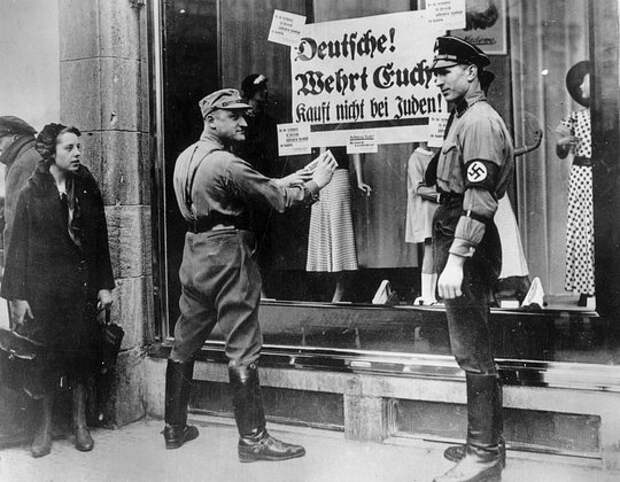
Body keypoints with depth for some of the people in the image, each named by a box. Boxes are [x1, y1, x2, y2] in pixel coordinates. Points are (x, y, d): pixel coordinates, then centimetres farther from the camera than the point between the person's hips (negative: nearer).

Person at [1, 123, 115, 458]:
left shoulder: (87, 191, 5)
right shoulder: (31, 193, -3)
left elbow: (100, 241, 7)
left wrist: (105, 285, 2)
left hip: (81, 285, 2)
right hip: (43, 288, -2)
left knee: (81, 354, 6)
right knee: (45, 357, 5)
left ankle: (80, 422, 20)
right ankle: (45, 425, 20)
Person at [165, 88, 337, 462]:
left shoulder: (185, 158, 11)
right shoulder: (225, 163, -16)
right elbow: (277, 199, -15)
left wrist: (282, 182, 15)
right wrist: (315, 183, -1)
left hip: (195, 254, 9)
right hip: (228, 256, -9)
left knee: (185, 344, 14)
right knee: (243, 350, -3)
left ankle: (175, 428, 25)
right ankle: (253, 439, 3)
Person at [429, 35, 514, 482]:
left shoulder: (479, 122, -15)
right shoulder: (466, 118, 17)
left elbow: (479, 201, -24)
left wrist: (456, 260, -27)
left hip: (467, 246, -11)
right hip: (461, 242, 11)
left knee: (473, 353, -4)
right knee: (476, 350, 16)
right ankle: (488, 443, 28)